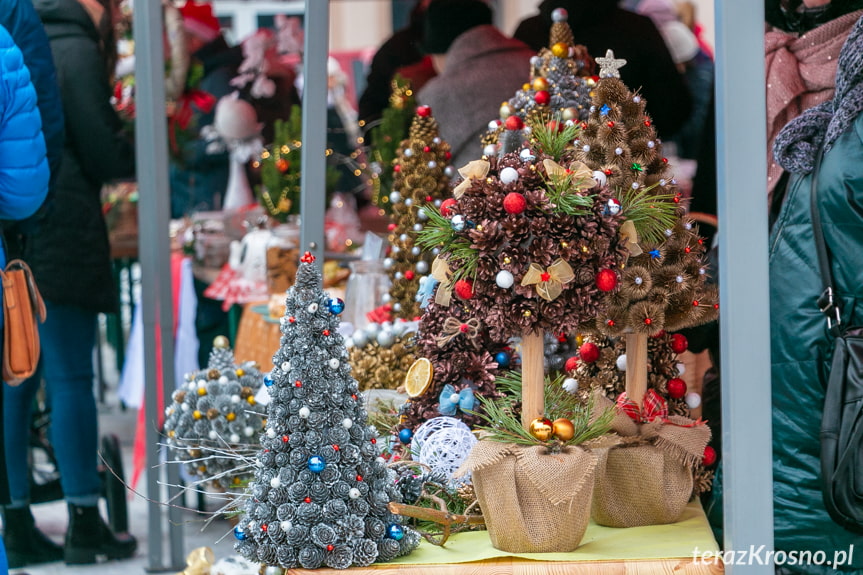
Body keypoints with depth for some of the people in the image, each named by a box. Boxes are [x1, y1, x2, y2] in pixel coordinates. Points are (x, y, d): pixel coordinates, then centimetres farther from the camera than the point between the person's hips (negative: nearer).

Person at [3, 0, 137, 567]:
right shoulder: (77, 50, -4)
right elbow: (105, 155, -6)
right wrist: (143, 149, 13)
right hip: (55, 236, -7)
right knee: (71, 377, -3)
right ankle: (84, 521, -2)